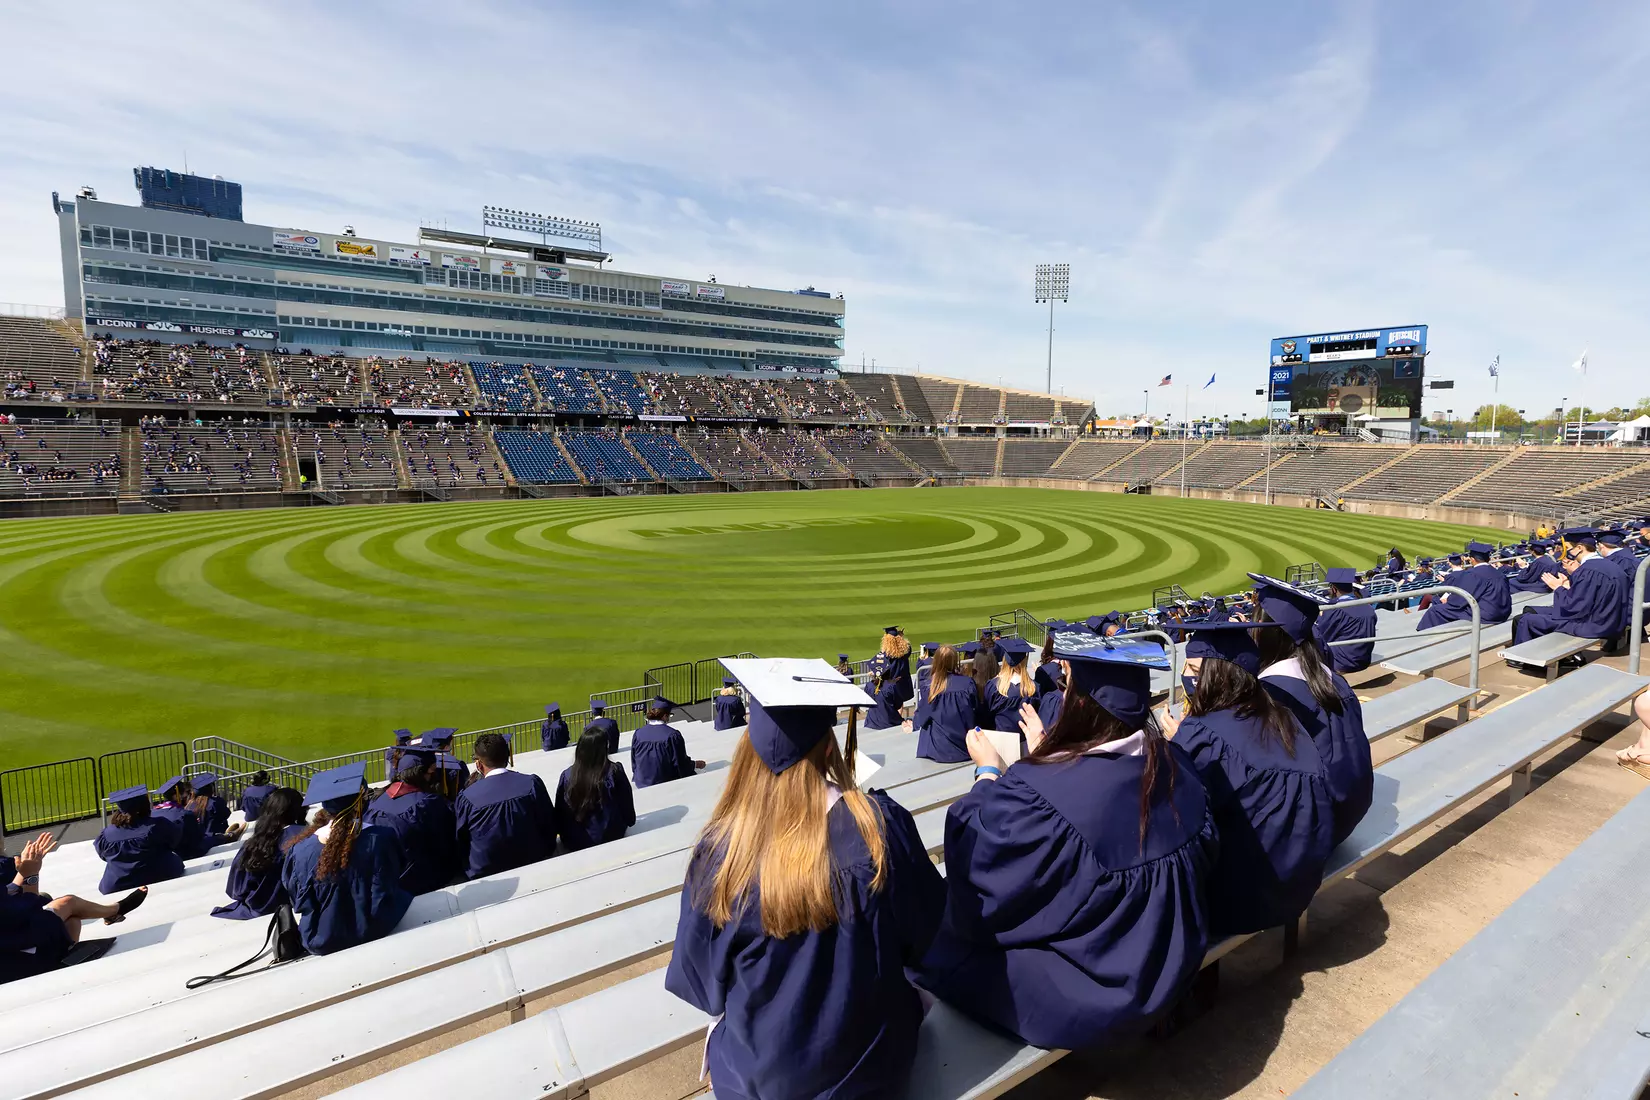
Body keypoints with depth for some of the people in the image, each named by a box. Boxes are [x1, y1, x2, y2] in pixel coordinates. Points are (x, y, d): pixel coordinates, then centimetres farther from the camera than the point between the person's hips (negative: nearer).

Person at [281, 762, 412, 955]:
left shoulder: (300, 850, -18)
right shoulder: (379, 839, -26)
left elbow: (300, 903, -2)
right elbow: (385, 899, -18)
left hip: (319, 942, 4)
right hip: (367, 937, -3)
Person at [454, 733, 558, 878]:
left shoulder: (467, 798, -17)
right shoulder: (532, 783, -16)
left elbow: (460, 844, -4)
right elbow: (550, 826, -6)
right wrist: (546, 855, 12)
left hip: (485, 874, -1)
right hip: (534, 867, 1)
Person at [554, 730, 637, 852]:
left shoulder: (567, 775, -15)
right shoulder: (615, 771, -20)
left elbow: (559, 815, -5)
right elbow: (627, 805, -6)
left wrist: (566, 837, 13)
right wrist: (630, 820, 14)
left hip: (574, 844, 1)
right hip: (609, 840, -1)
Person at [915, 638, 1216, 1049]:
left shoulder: (1032, 791, -32)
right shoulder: (1174, 765, -10)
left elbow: (974, 864, -15)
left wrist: (988, 775, -4)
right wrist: (1046, 758, 13)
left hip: (1085, 993, -7)